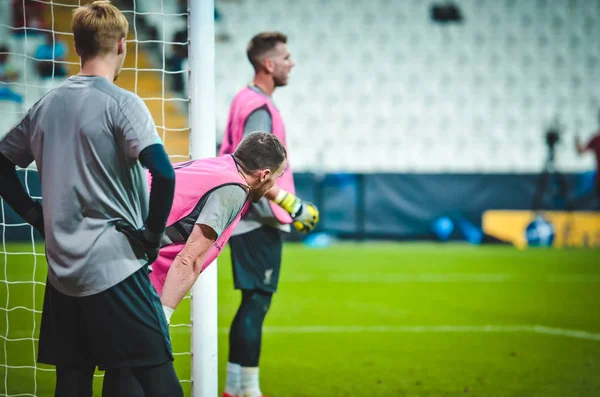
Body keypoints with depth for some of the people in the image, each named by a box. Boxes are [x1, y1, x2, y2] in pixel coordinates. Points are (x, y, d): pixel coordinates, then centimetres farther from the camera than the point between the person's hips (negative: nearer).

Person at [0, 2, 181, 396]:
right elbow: (164, 174, -22)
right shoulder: (121, 103, -9)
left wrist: (36, 215, 13)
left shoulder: (47, 105, 10)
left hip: (62, 269, 7)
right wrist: (152, 234, -9)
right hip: (116, 266, -7)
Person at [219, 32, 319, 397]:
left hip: (251, 220, 10)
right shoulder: (259, 108, -15)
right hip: (260, 222, -10)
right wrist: (292, 204, -22)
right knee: (256, 303, -6)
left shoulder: (247, 101, 15)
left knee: (253, 304, 14)